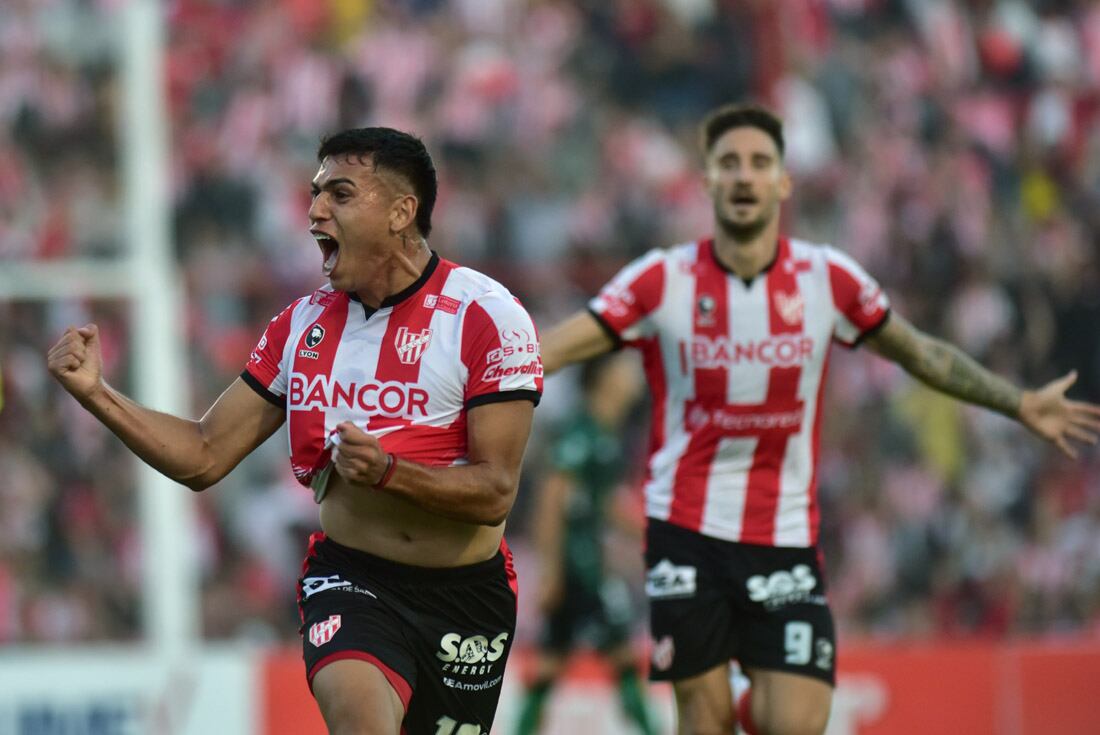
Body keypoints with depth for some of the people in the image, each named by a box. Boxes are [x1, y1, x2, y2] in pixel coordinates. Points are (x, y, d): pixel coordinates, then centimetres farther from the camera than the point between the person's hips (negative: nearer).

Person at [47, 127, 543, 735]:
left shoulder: (485, 315, -10)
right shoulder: (304, 323, 5)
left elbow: (496, 493, -14)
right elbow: (204, 457, 7)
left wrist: (386, 471, -29)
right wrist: (95, 393, -5)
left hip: (465, 595, -1)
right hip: (349, 577, 1)